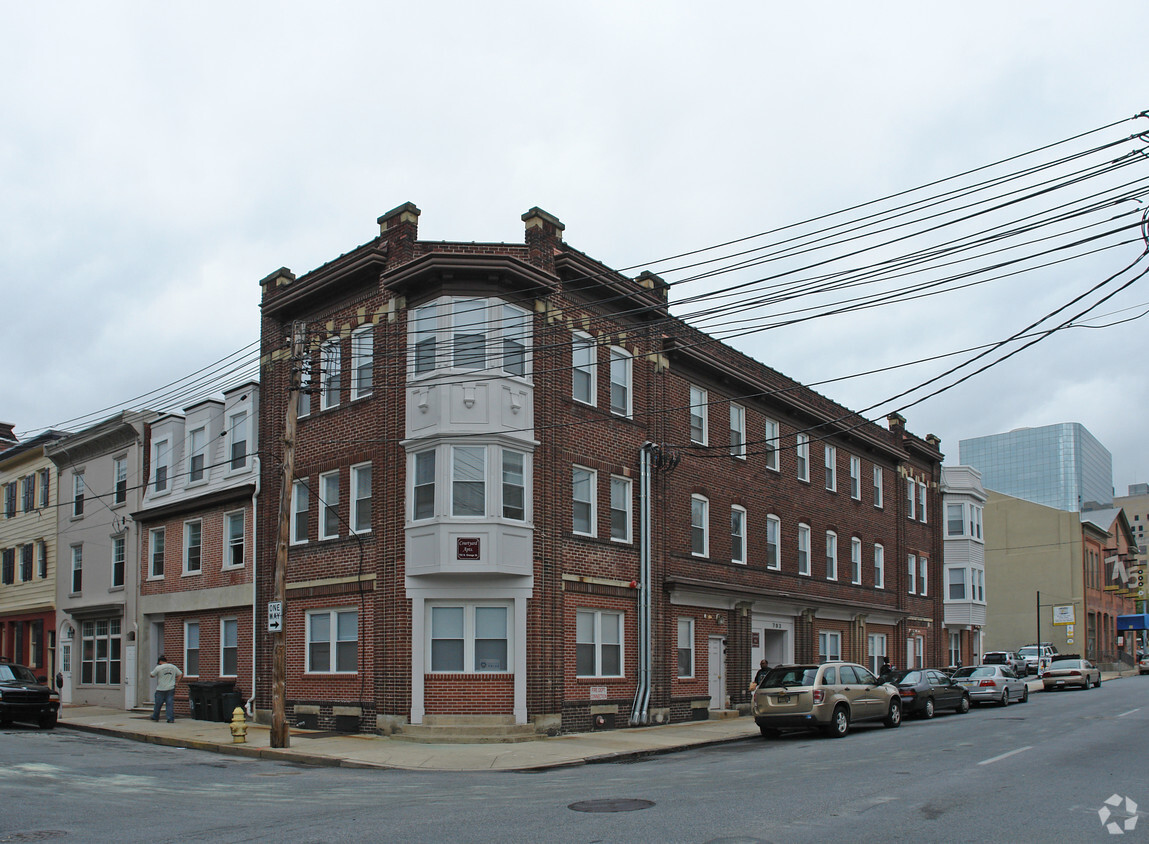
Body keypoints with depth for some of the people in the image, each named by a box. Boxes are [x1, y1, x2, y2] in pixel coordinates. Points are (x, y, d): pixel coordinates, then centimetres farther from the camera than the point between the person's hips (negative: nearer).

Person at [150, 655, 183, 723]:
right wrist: (175, 681, 21)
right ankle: (171, 719, -5)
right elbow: (180, 674, 17)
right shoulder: (173, 667, 7)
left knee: (158, 704, 12)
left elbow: (152, 675, 5)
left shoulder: (158, 668, -7)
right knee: (170, 704, 0)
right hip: (171, 689, 3)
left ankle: (155, 717, 28)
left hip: (160, 689, -3)